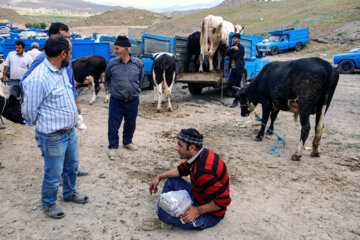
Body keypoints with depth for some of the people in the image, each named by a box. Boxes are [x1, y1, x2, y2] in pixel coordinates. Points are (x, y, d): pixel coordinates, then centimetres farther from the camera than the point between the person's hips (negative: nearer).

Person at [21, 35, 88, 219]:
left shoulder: (62, 71, 3)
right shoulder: (38, 79, -26)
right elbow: (28, 111, -15)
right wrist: (45, 125, 1)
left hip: (70, 131, 9)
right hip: (53, 138, -8)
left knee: (72, 166, 25)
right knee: (53, 175, 10)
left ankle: (69, 193, 49)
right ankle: (48, 204, 34)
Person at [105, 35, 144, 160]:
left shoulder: (137, 63, -4)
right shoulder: (112, 63, -6)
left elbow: (141, 78, 14)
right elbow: (107, 79, 13)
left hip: (133, 100, 2)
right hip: (116, 101, -1)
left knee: (131, 124, 16)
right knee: (113, 125, 3)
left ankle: (127, 142, 39)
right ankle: (113, 147, 21)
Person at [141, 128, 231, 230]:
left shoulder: (202, 171, -35)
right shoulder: (202, 153, -5)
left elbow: (224, 200, -34)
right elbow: (182, 169, 14)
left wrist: (198, 210, -25)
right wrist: (159, 177, 12)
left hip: (210, 214, -10)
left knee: (165, 213, -27)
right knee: (172, 181, 13)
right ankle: (161, 212, 3)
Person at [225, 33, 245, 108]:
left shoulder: (241, 47, -7)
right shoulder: (232, 46, 15)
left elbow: (234, 56, -16)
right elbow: (226, 53, 0)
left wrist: (230, 56, 1)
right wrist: (231, 48, -15)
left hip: (239, 68, -7)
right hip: (233, 68, 7)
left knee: (237, 85, -4)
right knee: (229, 84, 4)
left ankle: (236, 101, 4)